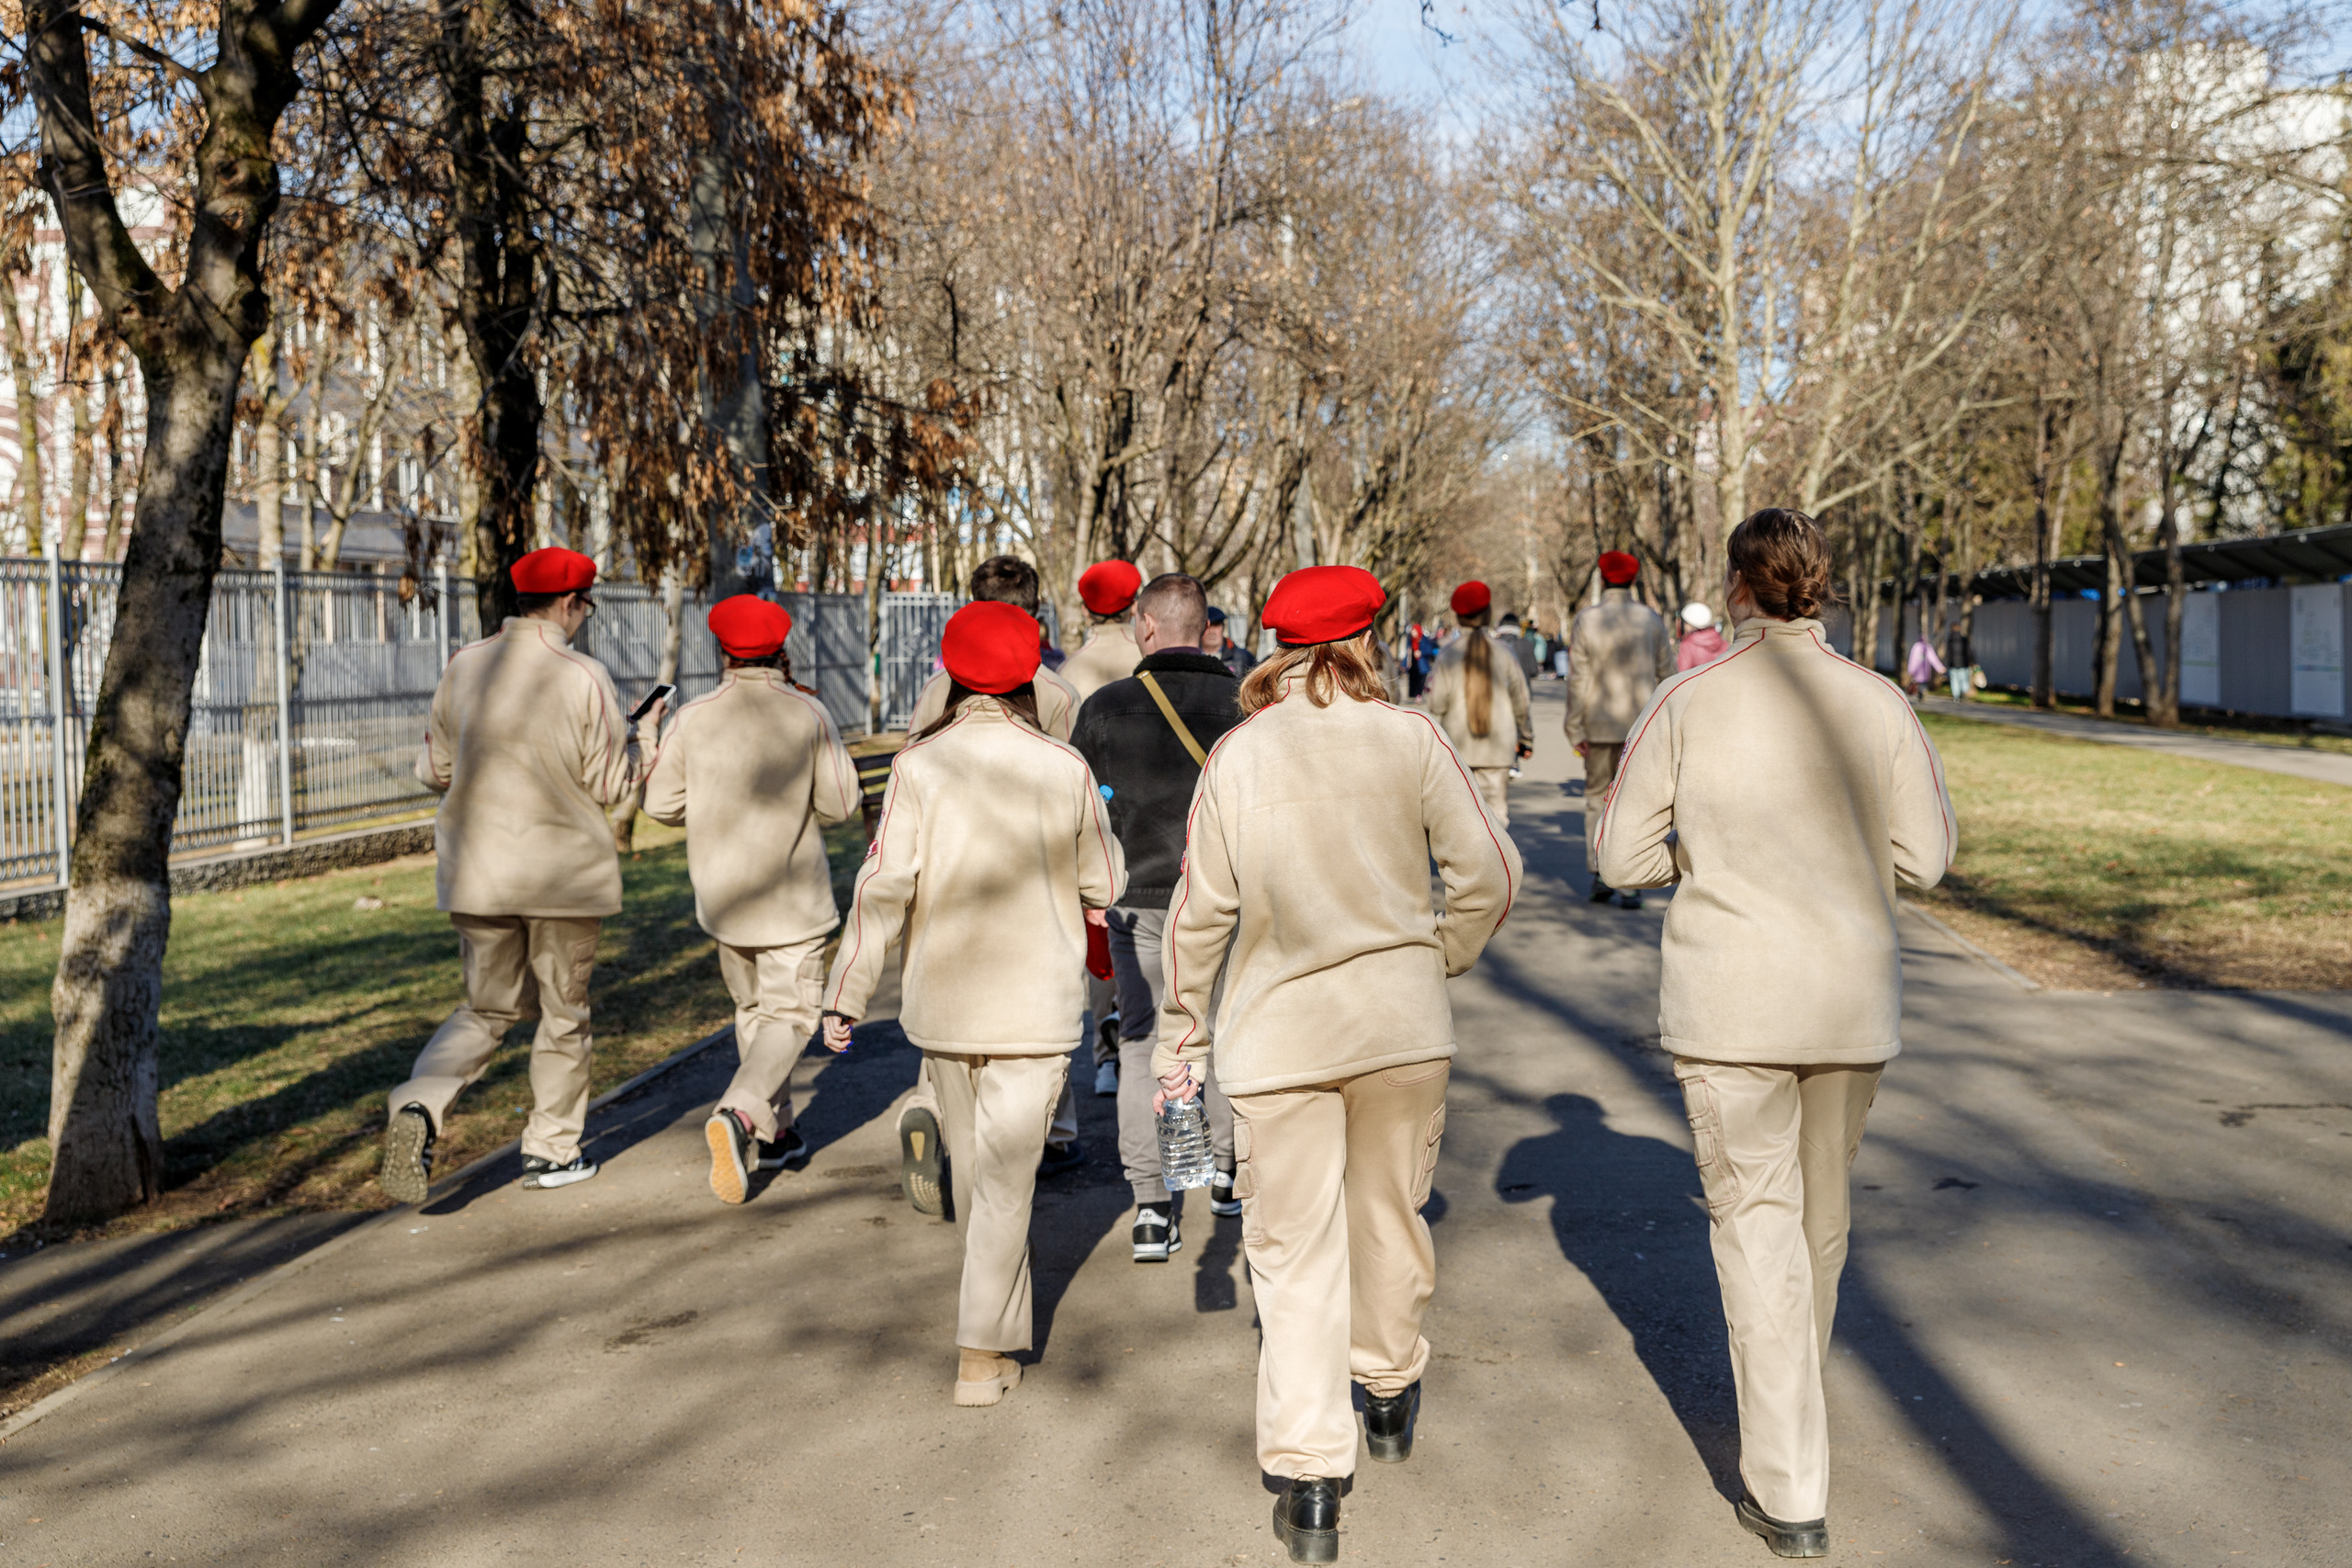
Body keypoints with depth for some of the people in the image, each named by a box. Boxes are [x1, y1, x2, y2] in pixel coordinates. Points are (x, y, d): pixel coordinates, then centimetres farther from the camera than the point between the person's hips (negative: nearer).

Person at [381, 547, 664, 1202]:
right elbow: (611, 787, -6)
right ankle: (551, 1150, 23)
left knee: (487, 1008, 17)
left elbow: (434, 770, 7)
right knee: (563, 1012, 14)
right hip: (566, 873, -3)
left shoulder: (463, 667, -1)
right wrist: (642, 734, 11)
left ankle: (420, 1105, -7)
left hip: (476, 872, 4)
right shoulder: (584, 678, -12)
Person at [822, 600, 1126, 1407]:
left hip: (942, 1002, 2)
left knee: (972, 1167, 19)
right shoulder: (1064, 768, -8)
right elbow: (1105, 886, 1)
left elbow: (885, 885, -12)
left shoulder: (919, 764, -8)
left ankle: (999, 1322, 35)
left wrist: (846, 994, -7)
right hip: (1034, 1006, -2)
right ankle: (981, 1354, 5)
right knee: (1006, 1176, 6)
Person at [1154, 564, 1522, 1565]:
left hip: (1278, 1032, -1)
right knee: (1391, 1218, 21)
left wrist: (1185, 1031, 9)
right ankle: (1391, 1392, 41)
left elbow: (1202, 911, -2)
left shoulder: (1237, 754, -3)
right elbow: (1488, 874, -3)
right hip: (1403, 1025, 1)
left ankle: (1308, 1482, 3)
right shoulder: (1410, 738, -4)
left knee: (1294, 1255, 5)